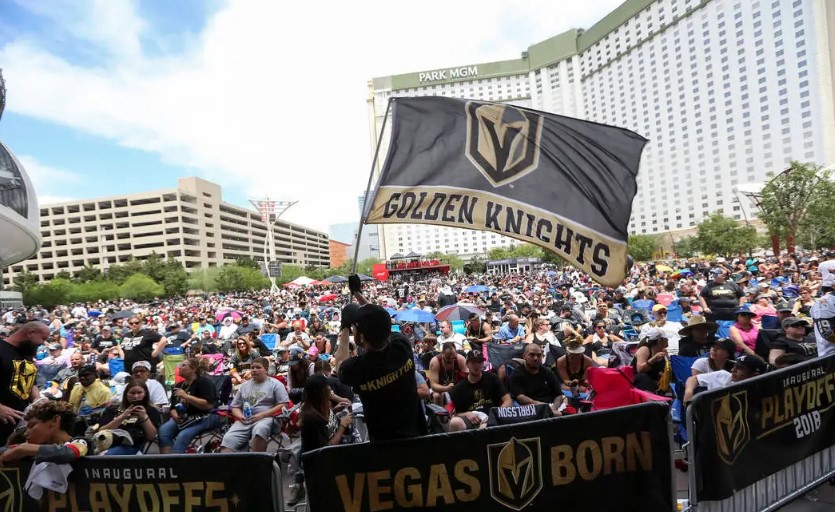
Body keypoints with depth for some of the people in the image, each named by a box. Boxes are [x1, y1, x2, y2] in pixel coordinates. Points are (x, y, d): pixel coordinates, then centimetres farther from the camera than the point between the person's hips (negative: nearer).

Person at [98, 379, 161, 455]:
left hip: (130, 447, -2)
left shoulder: (151, 411, 16)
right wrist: (122, 417, -5)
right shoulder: (113, 409, 21)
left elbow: (152, 437, 5)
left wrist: (144, 417, -8)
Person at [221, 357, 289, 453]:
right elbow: (235, 407, 23)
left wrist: (262, 415, -12)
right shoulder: (244, 385, 22)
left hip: (266, 418, -4)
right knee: (228, 439, -24)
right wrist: (240, 416, -2)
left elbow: (283, 405, -3)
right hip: (245, 421, 5)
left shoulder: (275, 384, 6)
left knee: (259, 431, -39)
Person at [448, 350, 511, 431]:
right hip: (470, 420, 3)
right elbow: (457, 413, 15)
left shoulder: (492, 379, 9)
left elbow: (508, 401, 4)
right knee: (455, 422, -33)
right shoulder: (459, 387, 11)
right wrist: (466, 414, -8)